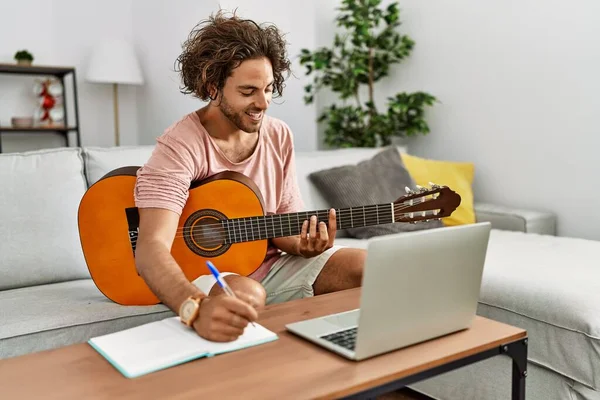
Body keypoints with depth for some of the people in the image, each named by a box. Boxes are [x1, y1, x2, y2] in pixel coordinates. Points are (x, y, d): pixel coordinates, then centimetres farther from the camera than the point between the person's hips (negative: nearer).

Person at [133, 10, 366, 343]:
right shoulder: (180, 147, -21)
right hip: (200, 274, -5)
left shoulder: (279, 136, -2)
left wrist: (303, 245, -21)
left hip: (268, 266, 6)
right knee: (247, 296, -39)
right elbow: (151, 249, -34)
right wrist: (197, 307, -54)